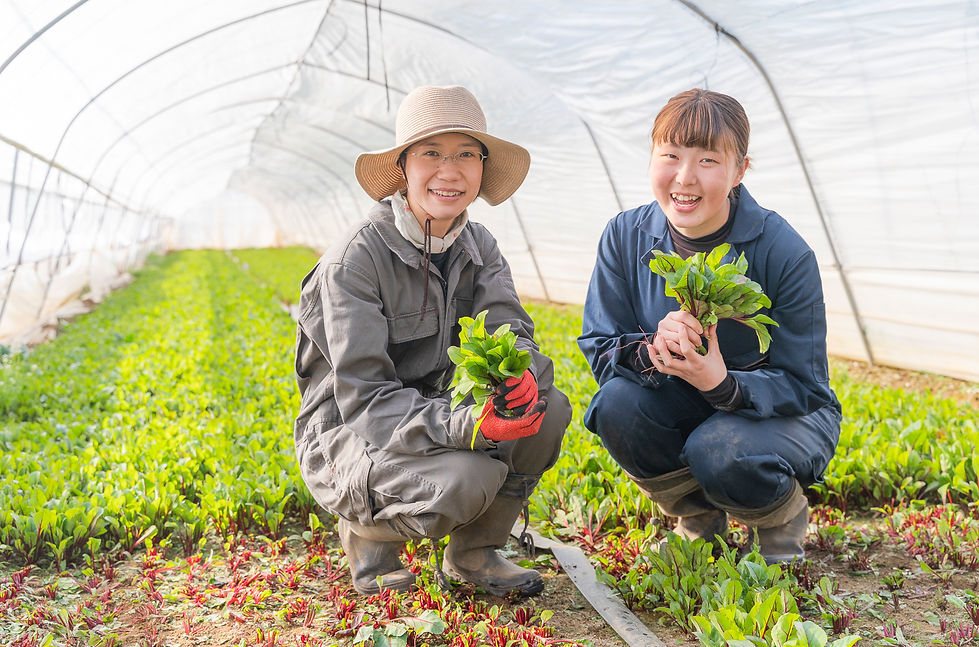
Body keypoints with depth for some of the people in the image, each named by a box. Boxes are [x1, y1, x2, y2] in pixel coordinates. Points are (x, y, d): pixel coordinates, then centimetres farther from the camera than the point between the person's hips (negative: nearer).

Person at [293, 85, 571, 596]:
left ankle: (473, 551, 2)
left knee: (548, 407, -18)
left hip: (431, 415, 6)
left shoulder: (478, 247, 1)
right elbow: (362, 400, -25)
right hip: (346, 437, -6)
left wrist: (520, 376, -36)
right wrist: (465, 424, -41)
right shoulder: (354, 260, -21)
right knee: (469, 475, -33)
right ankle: (368, 532, -1)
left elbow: (509, 331, -10)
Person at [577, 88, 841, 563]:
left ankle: (783, 519, 5)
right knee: (617, 404, -27)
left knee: (719, 451, -35)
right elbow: (599, 348, -11)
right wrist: (651, 351, -35)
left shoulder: (785, 254, -22)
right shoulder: (625, 237, -12)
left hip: (784, 414, -3)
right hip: (683, 409, 4)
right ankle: (697, 516, 4)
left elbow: (800, 385, -18)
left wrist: (724, 383, -40)